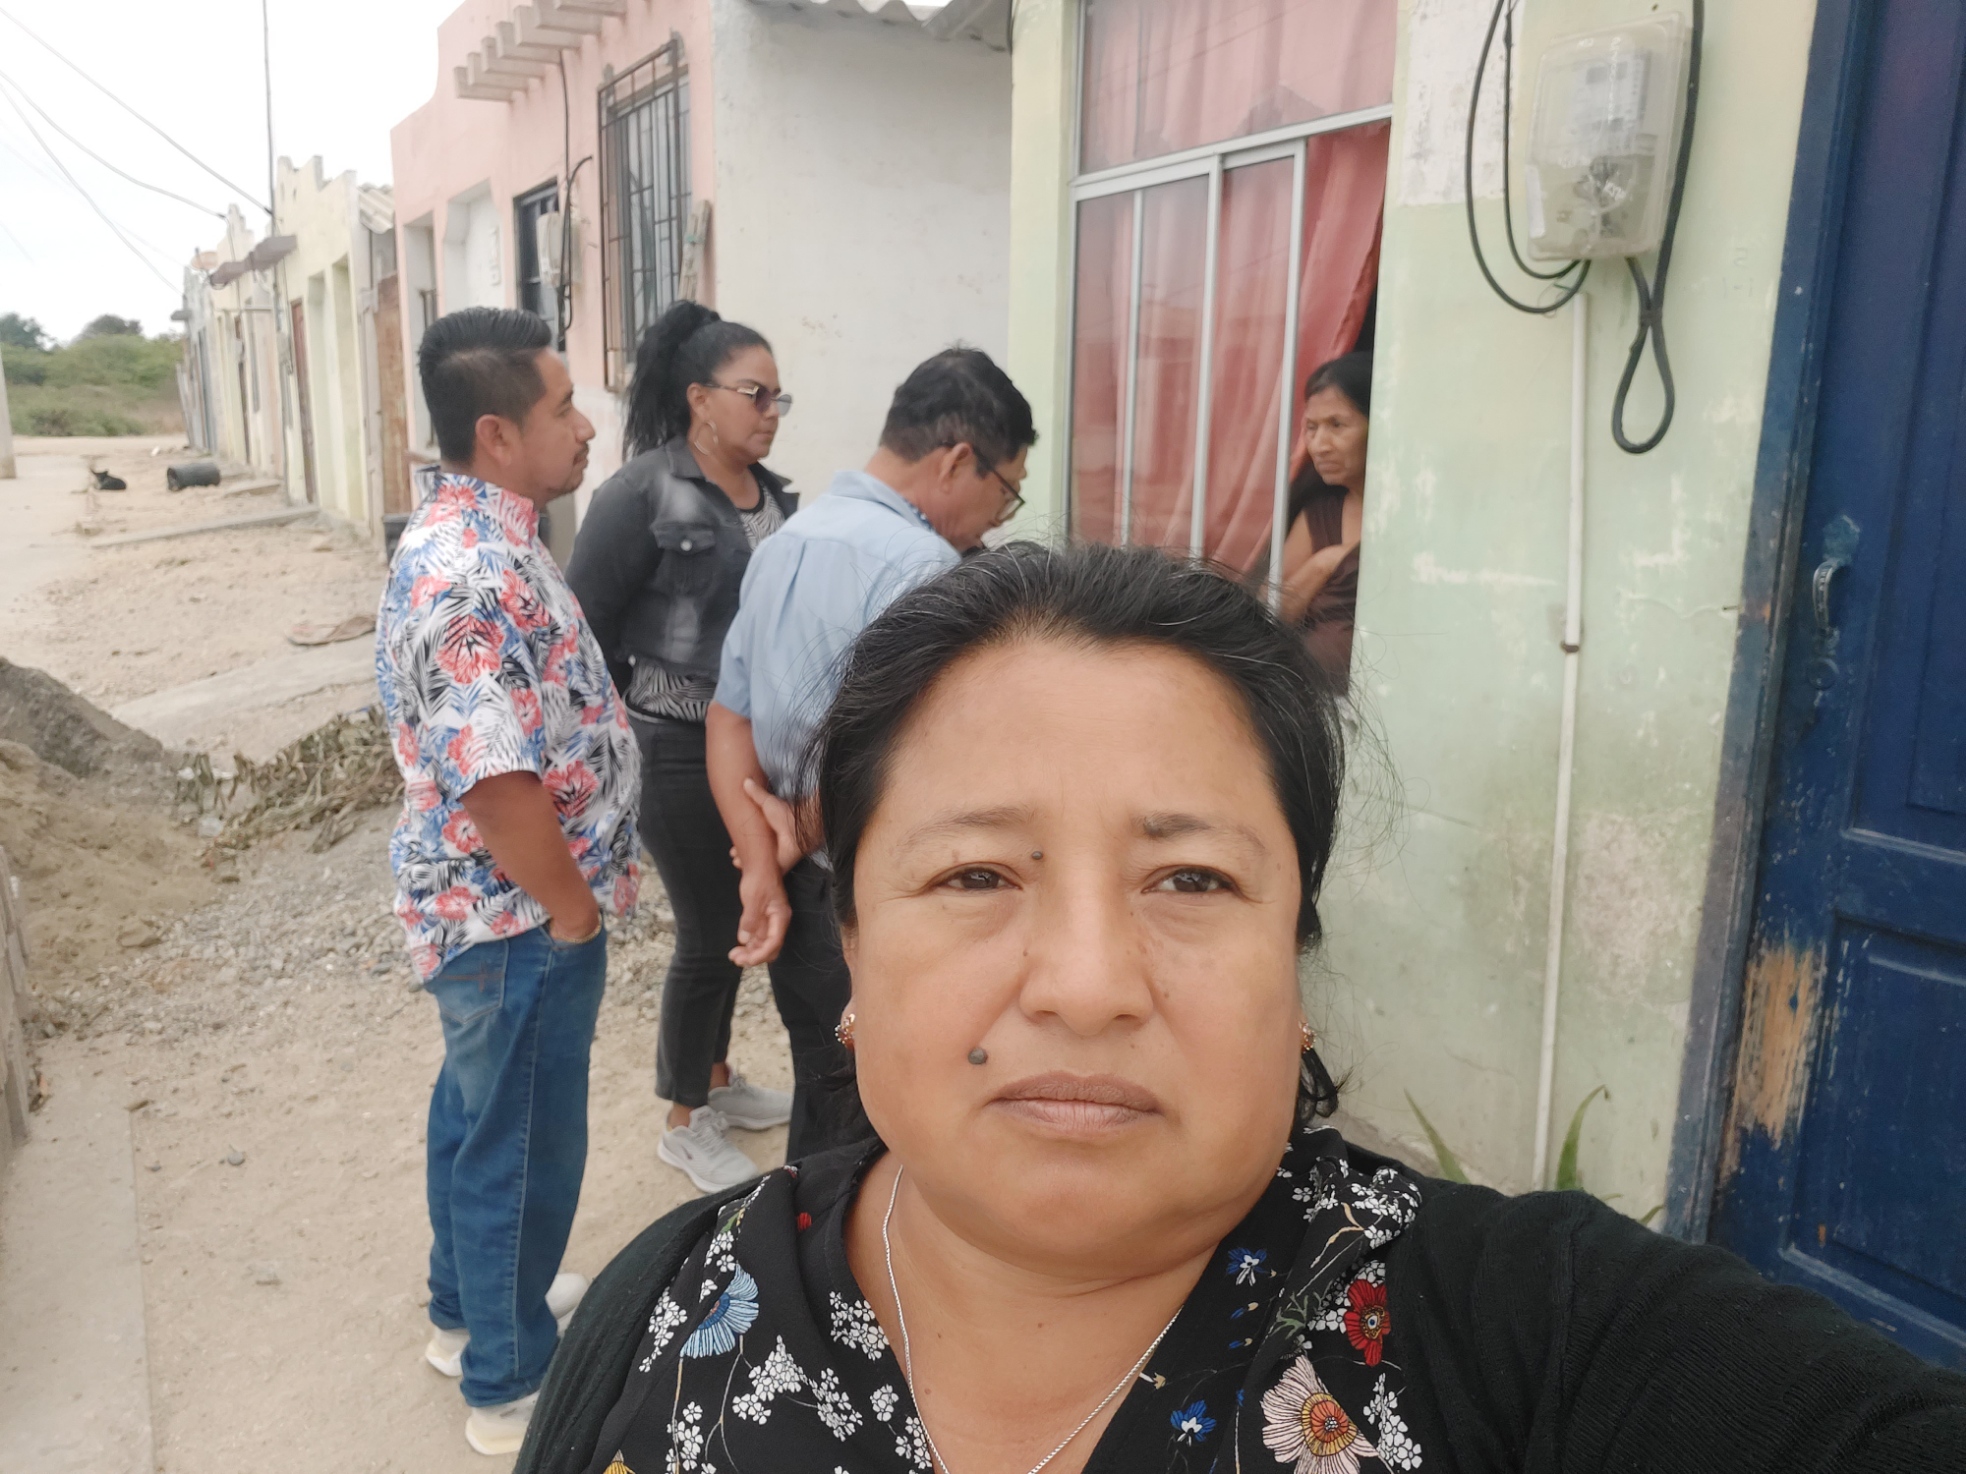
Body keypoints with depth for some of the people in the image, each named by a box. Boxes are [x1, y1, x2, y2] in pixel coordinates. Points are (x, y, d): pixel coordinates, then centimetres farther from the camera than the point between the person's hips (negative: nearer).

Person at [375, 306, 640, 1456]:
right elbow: (500, 788, -30)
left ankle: (471, 1308, 46)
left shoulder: (480, 534, 6)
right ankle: (513, 1383, 29)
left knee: (482, 1113, 24)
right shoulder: (474, 576, -28)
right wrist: (573, 916, -16)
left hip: (487, 912, 10)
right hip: (520, 920, -10)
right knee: (523, 1144, 8)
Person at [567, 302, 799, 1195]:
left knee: (735, 918, 19)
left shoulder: (772, 495, 7)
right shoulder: (642, 495, -14)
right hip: (679, 751, -7)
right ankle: (684, 1123, 23)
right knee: (708, 934, 2)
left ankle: (716, 1078, 40)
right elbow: (583, 627, -13)